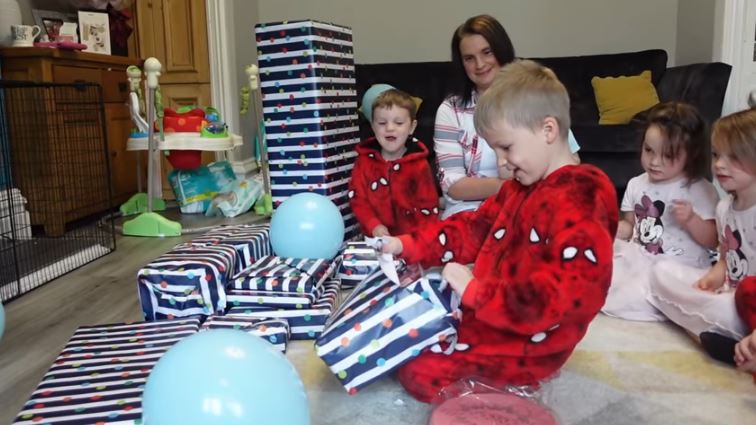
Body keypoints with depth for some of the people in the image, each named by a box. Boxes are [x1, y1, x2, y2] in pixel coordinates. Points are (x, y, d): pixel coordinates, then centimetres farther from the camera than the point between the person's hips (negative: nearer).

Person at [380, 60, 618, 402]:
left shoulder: (579, 201, -25)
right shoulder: (520, 187, 8)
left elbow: (562, 294, -32)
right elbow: (475, 228, 13)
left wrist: (475, 292, -30)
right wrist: (408, 246, 2)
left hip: (529, 342, -9)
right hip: (491, 313, 10)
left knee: (419, 372, -15)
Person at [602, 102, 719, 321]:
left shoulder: (701, 190, -7)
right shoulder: (636, 184, 7)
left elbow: (712, 241, -7)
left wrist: (691, 219, -25)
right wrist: (616, 230, -5)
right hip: (638, 258, 5)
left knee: (638, 297, -28)